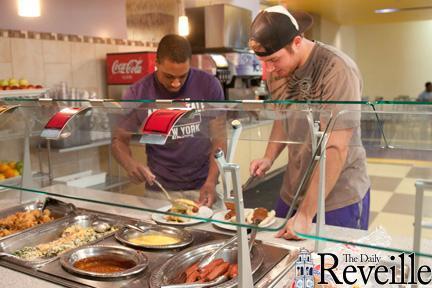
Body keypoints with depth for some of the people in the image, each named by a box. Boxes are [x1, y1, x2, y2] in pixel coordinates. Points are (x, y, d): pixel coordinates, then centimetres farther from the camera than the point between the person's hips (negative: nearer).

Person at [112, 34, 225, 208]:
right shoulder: (137, 94, -8)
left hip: (203, 186, 0)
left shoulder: (208, 85, -8)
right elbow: (119, 140, 0)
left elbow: (219, 136, -5)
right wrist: (130, 164, -22)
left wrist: (211, 181, -18)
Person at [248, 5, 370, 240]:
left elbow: (335, 150, -24)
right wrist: (269, 157, -2)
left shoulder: (337, 71, -22)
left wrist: (306, 214, -23)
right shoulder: (277, 70, -1)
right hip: (291, 193, 6)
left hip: (339, 197, -6)